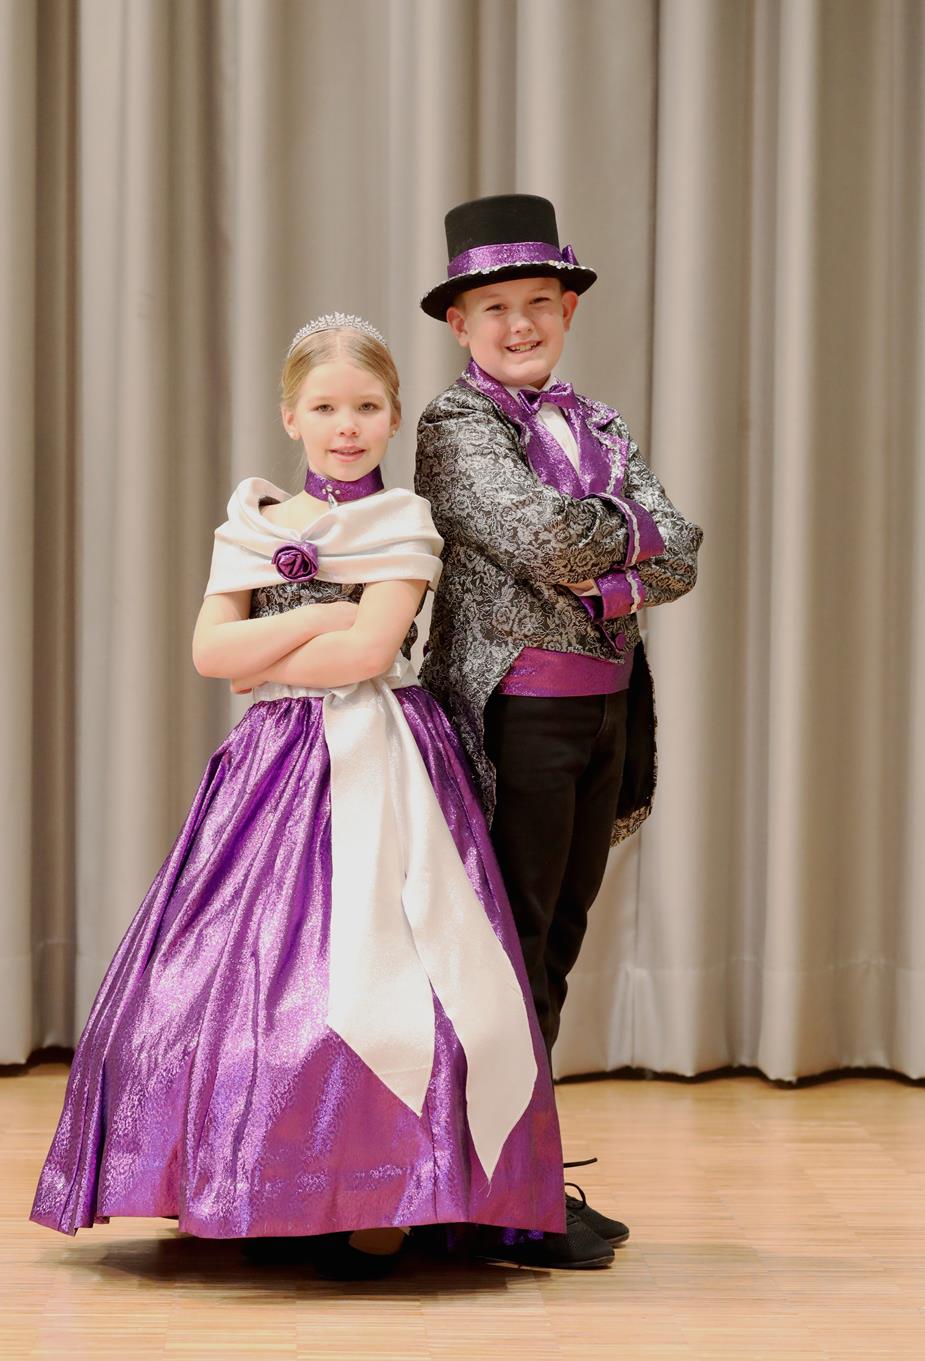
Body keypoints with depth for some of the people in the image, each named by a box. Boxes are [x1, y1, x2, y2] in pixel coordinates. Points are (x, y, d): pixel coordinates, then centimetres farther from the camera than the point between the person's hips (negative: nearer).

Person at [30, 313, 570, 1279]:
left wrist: (266, 663, -3)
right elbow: (209, 650, 1)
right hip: (275, 765, 4)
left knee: (369, 970, -12)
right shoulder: (253, 523, 12)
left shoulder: (404, 523, 2)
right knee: (248, 968, 0)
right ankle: (269, 1198, 9)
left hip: (376, 765, -4)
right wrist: (318, 617, -7)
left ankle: (382, 1208, -6)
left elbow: (369, 649, -11)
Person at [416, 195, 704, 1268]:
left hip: (605, 709, 7)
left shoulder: (597, 426, 15)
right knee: (514, 945, -4)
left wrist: (599, 576, -13)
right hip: (515, 709, -7)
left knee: (555, 944, 12)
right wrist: (630, 528, -4)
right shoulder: (455, 426, -5)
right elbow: (545, 535, -21)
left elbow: (681, 560, 4)